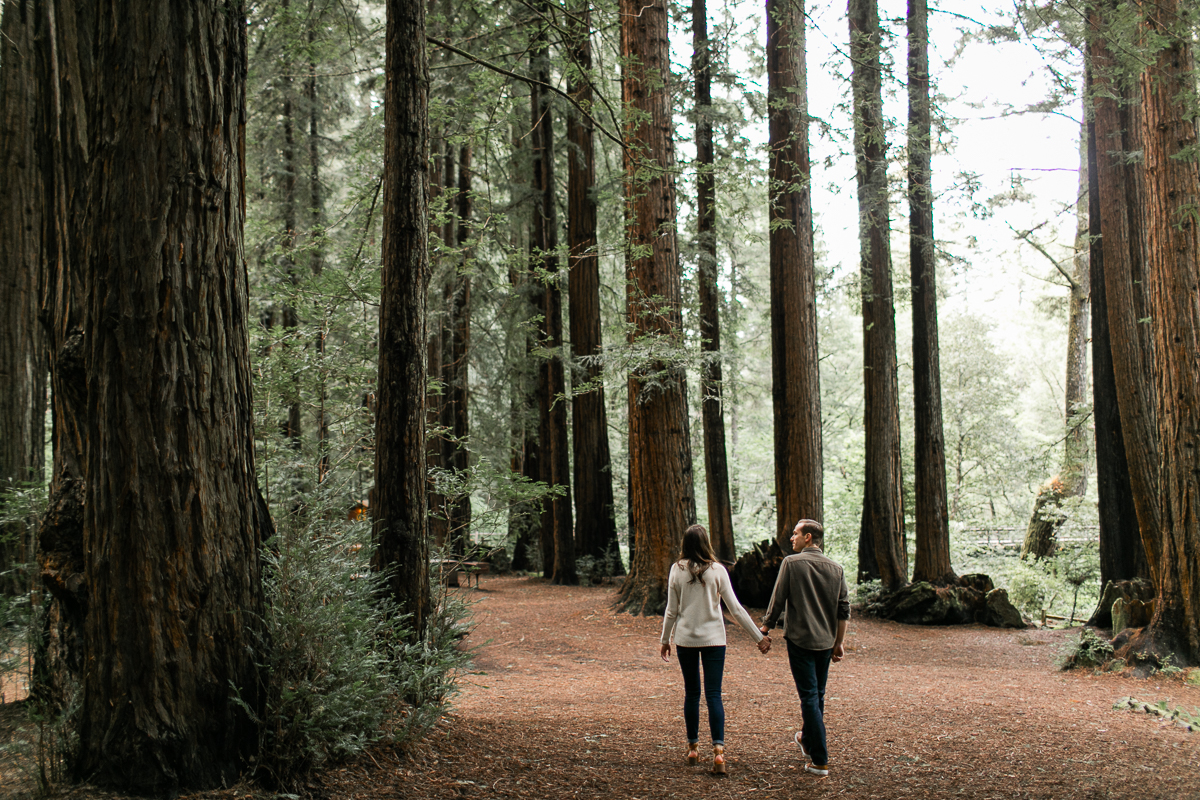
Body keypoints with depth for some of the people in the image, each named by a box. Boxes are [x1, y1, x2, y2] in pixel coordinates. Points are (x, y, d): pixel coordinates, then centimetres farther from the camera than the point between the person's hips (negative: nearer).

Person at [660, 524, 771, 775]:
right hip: (713, 639, -1)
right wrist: (759, 637, 1)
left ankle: (693, 747, 20)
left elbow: (671, 611, 1)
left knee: (691, 693, 13)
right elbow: (736, 609, -5)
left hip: (685, 639, 1)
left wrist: (665, 640, 15)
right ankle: (718, 750, -13)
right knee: (713, 694, -1)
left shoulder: (677, 570, -3)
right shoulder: (717, 570, -6)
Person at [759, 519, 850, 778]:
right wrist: (840, 642, 13)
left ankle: (820, 760, -6)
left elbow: (778, 600, -6)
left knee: (809, 696, -4)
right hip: (826, 641, 5)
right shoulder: (835, 567, 5)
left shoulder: (792, 563, -9)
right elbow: (844, 609, 6)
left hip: (800, 639, -5)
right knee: (818, 695, 19)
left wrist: (766, 626, 9)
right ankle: (808, 741, 38)